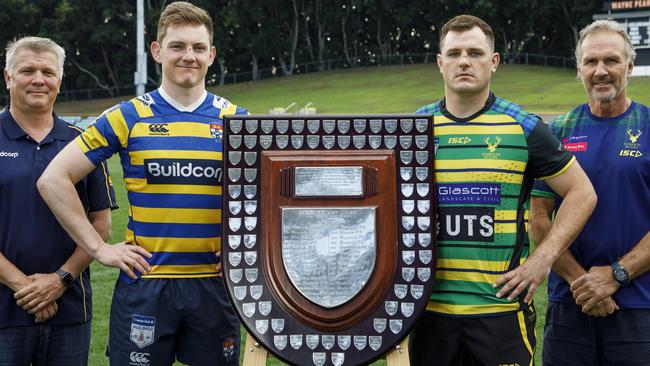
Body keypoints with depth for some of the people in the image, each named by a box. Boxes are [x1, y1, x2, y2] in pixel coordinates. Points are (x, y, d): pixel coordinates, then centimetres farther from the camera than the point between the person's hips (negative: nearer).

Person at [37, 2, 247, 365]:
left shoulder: (236, 120, 5)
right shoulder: (128, 118, 0)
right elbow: (54, 178, -1)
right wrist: (99, 247, -5)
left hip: (215, 284, 2)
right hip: (144, 283, -1)